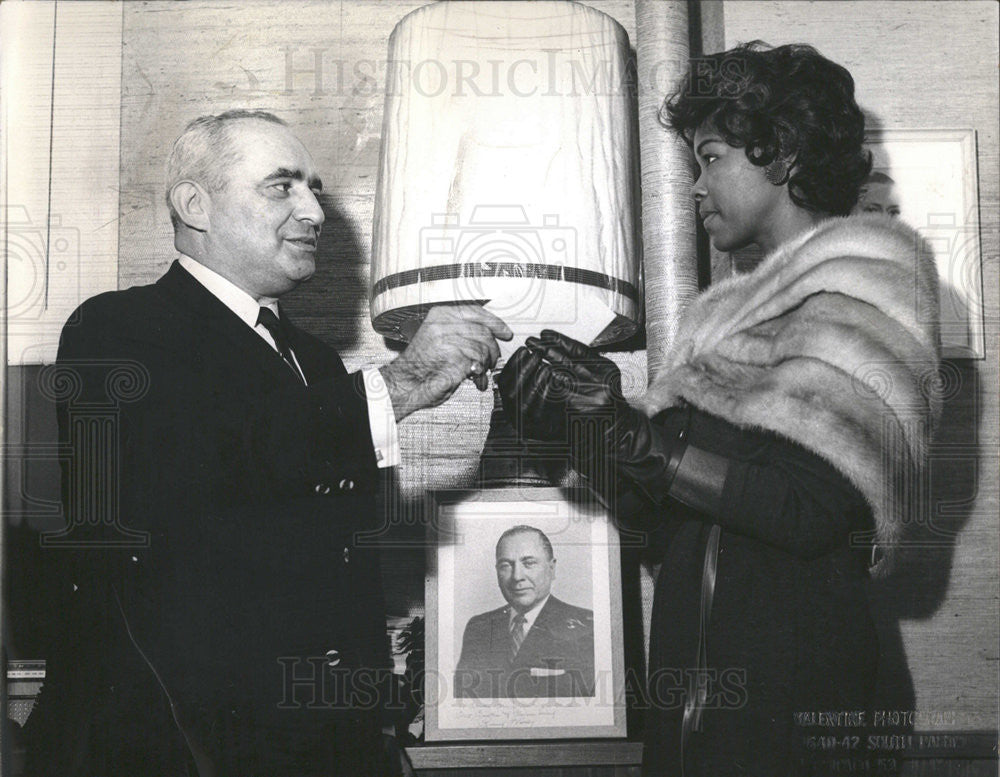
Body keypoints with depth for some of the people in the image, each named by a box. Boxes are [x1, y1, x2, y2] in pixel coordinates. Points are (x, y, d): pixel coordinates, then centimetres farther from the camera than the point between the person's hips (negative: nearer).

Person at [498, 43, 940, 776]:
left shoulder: (861, 284, -8)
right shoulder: (754, 304, 14)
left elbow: (814, 511, -21)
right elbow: (666, 512, 10)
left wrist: (638, 438, -20)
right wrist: (576, 429, -3)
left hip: (791, 660, -7)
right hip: (694, 659, 7)